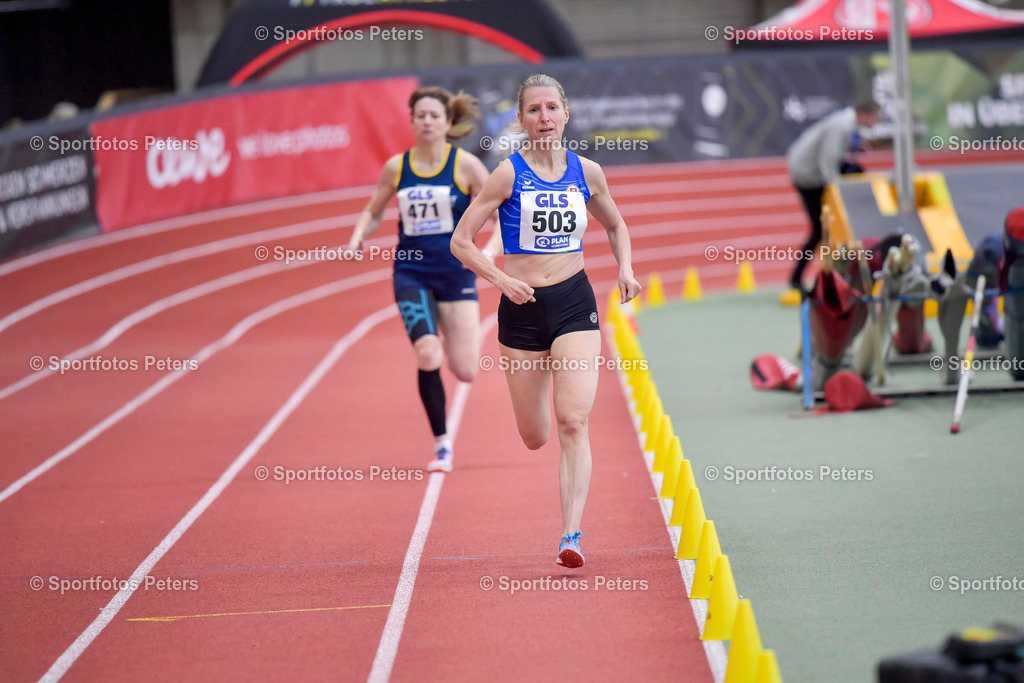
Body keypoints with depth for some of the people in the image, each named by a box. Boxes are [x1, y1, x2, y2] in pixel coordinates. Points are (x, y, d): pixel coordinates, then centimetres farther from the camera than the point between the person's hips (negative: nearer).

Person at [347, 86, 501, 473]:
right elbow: (373, 212, 16)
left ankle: (452, 338, 35)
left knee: (465, 372, -4)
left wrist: (490, 251, -19)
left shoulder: (465, 165, -5)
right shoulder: (396, 168, 2)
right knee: (427, 356, -21)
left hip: (455, 273, -1)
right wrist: (358, 236, -5)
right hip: (411, 274, 1)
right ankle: (442, 445, -4)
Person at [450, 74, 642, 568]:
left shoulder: (586, 173, 3)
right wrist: (501, 280, -21)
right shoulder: (509, 174, -6)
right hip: (523, 306, -1)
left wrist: (625, 268, 4)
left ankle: (571, 535, -19)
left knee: (573, 422, -15)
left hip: (575, 304, 1)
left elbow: (615, 225, 22)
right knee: (534, 438, 9)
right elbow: (460, 241, -6)